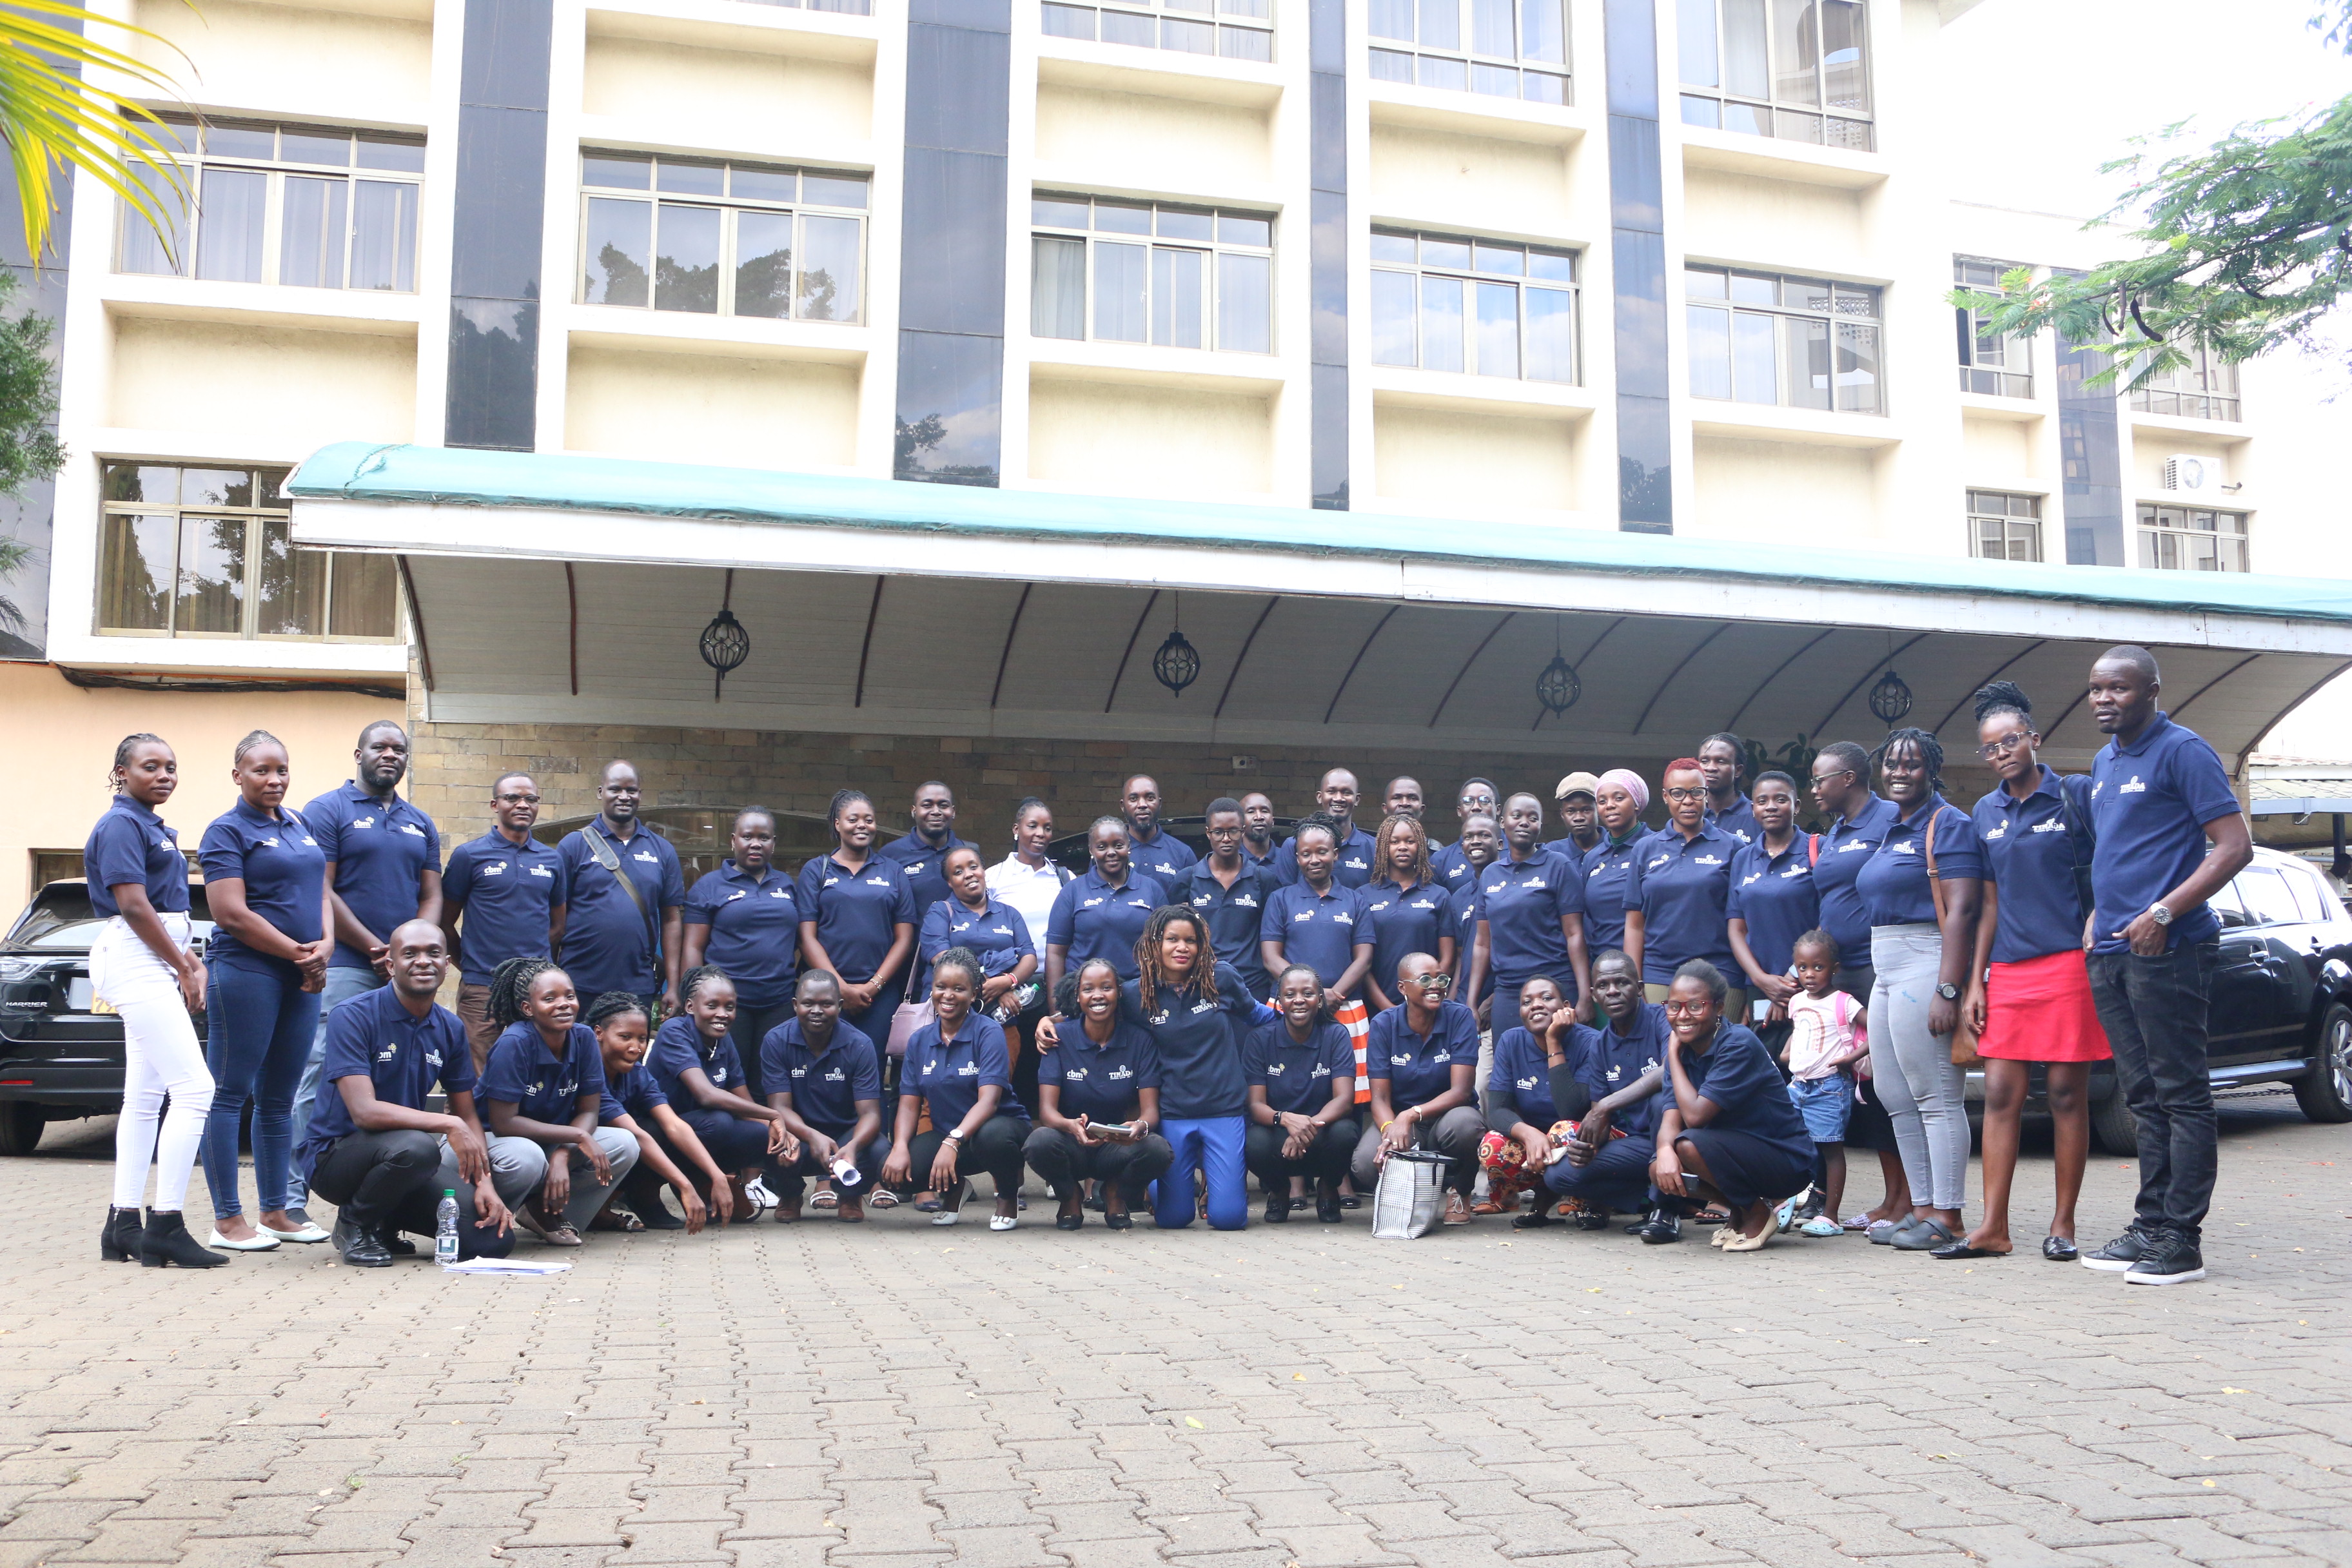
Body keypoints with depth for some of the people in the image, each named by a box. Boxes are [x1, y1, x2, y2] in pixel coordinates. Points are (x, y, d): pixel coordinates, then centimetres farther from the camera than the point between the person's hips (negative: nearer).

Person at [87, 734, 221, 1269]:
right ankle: (166, 1226, -12)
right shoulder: (121, 824, -10)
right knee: (194, 1089, -15)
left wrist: (190, 962, 11)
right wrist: (184, 968, -12)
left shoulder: (152, 826, 19)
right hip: (135, 960, -10)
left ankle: (123, 1225, 14)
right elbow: (132, 905, -17)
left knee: (146, 1099, 10)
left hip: (156, 964, 10)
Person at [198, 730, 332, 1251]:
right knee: (229, 1095, -1)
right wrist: (298, 952, -10)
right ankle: (227, 1220, 4)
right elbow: (232, 915, -12)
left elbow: (320, 892, 18)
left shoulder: (301, 826, 17)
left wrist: (325, 946, -1)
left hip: (301, 978, 7)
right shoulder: (227, 831, -4)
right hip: (245, 973, -7)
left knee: (279, 1099, 11)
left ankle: (276, 1212, 18)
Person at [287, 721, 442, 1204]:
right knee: (321, 1078, -9)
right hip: (345, 970, -5)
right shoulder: (328, 811, 1)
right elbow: (319, 892, -7)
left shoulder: (420, 824, 19)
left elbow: (431, 896, 15)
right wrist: (379, 950, -10)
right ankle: (291, 1196, -6)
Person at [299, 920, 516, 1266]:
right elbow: (364, 1111, -26)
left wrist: (485, 1181, -7)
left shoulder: (451, 1029, 3)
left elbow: (468, 1115, 8)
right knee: (416, 1147, -38)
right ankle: (355, 1224, -6)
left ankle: (386, 1223, 15)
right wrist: (447, 1125, -30)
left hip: (405, 1156, 6)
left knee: (494, 1238, -11)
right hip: (334, 1154, -5)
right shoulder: (354, 1017, -16)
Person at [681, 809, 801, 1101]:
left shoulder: (788, 886, 15)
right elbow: (693, 947, -1)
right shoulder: (709, 886, 4)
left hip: (779, 1003, 3)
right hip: (727, 1001, -3)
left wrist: (797, 985, 7)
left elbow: (800, 942, 18)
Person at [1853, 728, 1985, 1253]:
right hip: (1887, 974, 10)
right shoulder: (1891, 830, 20)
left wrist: (1948, 990, -22)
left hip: (1926, 968, -10)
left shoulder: (1947, 824, -7)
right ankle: (1922, 1209, 18)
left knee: (1937, 1099, -7)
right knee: (1895, 1098, 11)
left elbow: (1961, 910, -15)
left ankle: (1947, 1218, -3)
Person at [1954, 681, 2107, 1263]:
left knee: (2067, 1094, 0)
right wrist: (1975, 982, 11)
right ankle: (1993, 1227, 4)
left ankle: (2063, 1225, 9)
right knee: (2001, 1095, 1)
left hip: (2067, 964, -5)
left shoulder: (2076, 796, 0)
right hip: (2008, 972, 5)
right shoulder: (1986, 813, 13)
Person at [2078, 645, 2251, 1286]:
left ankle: (2181, 1240, -1)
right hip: (2111, 952, 8)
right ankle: (2150, 1227, 17)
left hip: (2168, 951, -8)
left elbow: (2235, 847, -13)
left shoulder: (2182, 751, -7)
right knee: (2144, 1097, 11)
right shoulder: (2104, 761, 18)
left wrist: (2163, 912, -19)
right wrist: (2098, 920, 15)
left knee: (2181, 1095, -4)